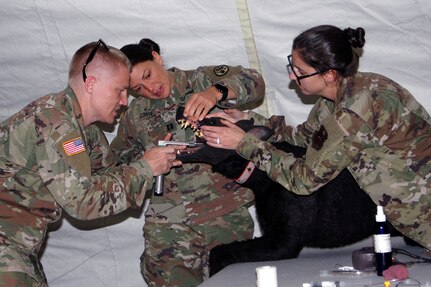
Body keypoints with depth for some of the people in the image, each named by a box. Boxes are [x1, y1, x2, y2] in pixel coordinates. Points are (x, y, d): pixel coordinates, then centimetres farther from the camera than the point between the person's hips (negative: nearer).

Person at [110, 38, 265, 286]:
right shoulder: (136, 115, 10)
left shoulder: (203, 80, 2)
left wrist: (215, 93, -31)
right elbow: (116, 159, 21)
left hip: (229, 218, -1)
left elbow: (254, 82, -12)